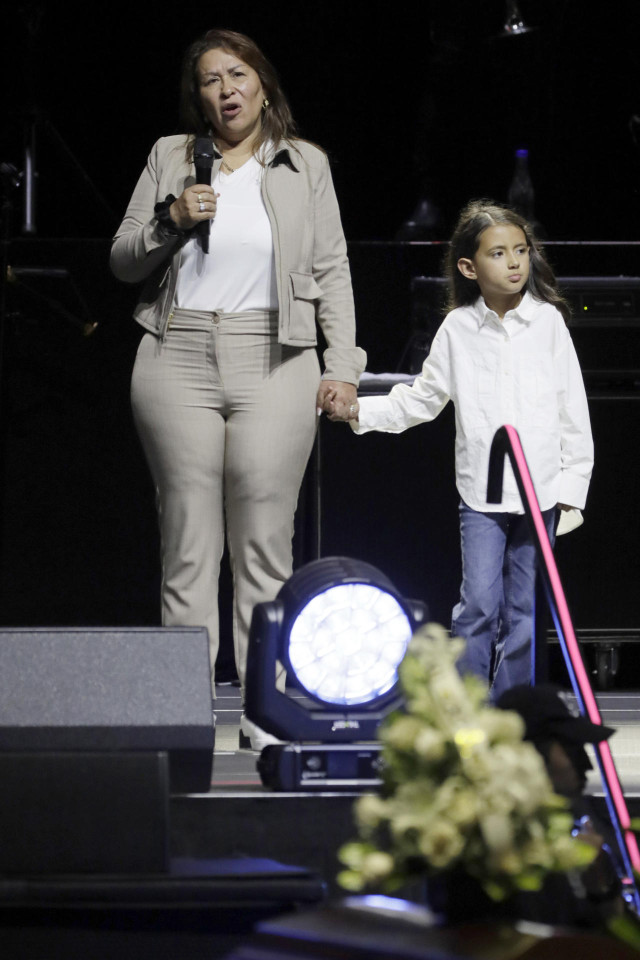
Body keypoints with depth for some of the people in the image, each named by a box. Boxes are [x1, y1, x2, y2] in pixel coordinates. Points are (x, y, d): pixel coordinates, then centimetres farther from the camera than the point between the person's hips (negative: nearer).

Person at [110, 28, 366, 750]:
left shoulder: (305, 165, 12)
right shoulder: (170, 158, 12)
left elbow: (331, 271, 11)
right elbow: (122, 263, 13)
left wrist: (343, 365, 3)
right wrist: (170, 221, -5)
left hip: (273, 366, 0)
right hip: (179, 362, 0)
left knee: (265, 546, -3)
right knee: (188, 543, -2)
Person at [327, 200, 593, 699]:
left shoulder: (548, 321, 2)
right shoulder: (458, 329, 3)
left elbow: (573, 407, 3)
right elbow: (421, 400, 11)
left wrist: (573, 479, -1)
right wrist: (359, 411, 0)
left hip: (542, 485, 0)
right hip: (481, 491, 0)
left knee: (524, 610, 5)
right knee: (479, 603, -7)